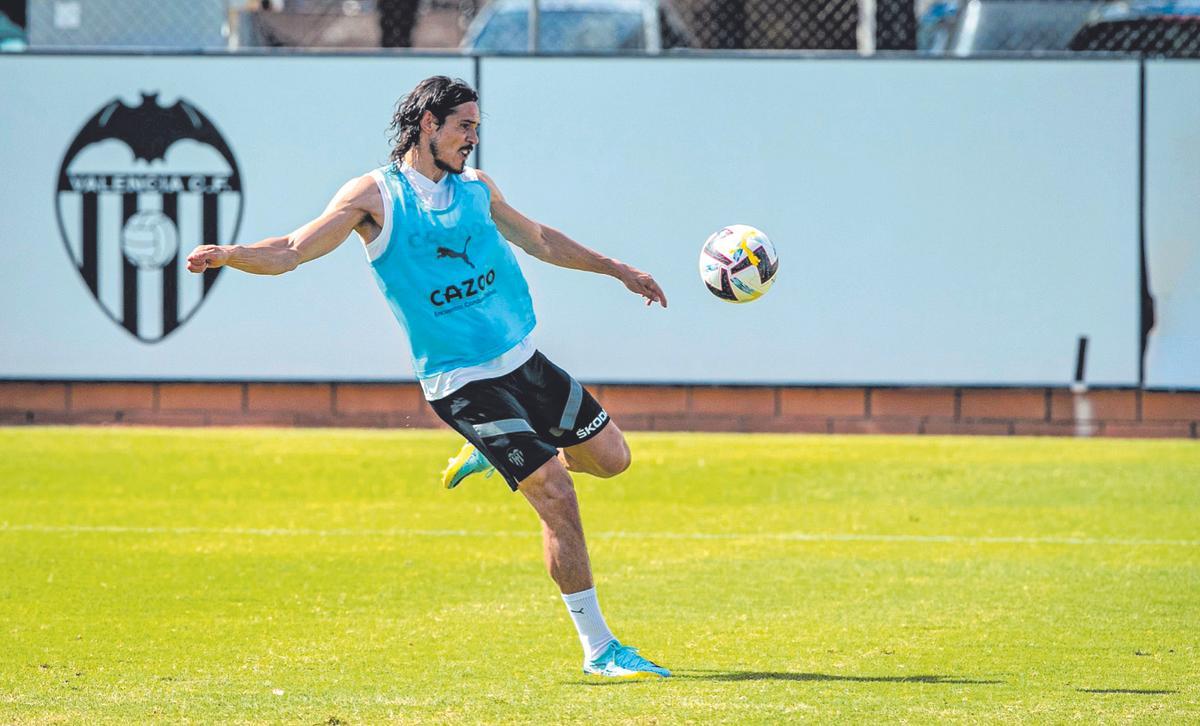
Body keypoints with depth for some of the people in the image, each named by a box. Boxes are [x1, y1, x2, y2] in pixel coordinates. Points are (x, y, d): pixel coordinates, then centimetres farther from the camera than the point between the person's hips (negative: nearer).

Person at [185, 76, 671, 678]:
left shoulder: (476, 188, 12)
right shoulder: (375, 194, -6)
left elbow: (540, 241, 28)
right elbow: (291, 251, -8)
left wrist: (617, 270, 32)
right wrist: (228, 255, -26)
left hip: (525, 359, 7)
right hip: (463, 383, -7)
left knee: (610, 457, 12)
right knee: (558, 497, -14)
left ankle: (489, 455, 32)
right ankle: (598, 649, -5)